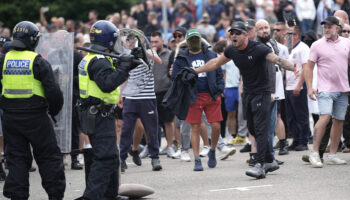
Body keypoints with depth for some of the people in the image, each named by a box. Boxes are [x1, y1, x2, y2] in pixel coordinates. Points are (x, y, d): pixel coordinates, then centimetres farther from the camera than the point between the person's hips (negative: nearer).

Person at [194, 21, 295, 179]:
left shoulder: (258, 49, -19)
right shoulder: (232, 50, 2)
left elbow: (276, 59, -32)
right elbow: (216, 63, 19)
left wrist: (293, 68, -49)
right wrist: (196, 71, 22)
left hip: (262, 93, -7)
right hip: (247, 93, 7)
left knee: (260, 129, -14)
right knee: (253, 130, 9)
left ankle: (260, 165, -21)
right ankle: (270, 161, 20)